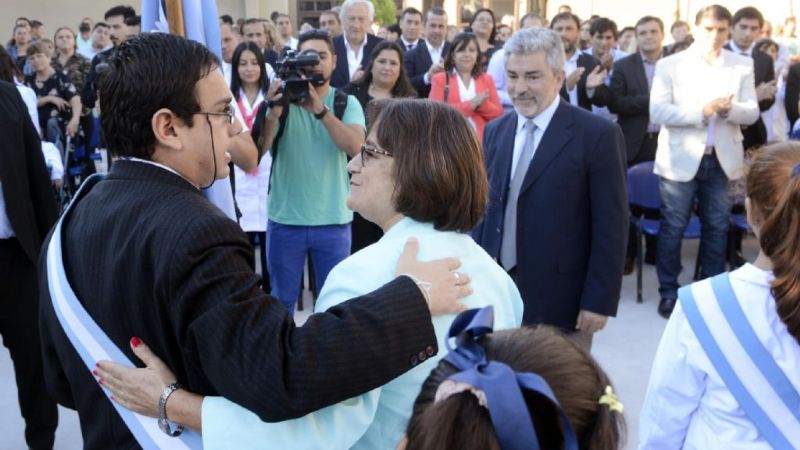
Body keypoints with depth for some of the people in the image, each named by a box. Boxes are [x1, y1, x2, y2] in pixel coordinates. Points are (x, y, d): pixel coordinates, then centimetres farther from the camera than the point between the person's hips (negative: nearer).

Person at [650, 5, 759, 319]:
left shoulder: (743, 66, 5)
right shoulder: (670, 65, -3)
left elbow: (752, 112, 2)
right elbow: (657, 112, -11)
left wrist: (729, 109, -20)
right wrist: (701, 112, -22)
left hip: (724, 159, 3)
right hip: (681, 158, -2)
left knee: (717, 227, 9)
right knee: (673, 227, 3)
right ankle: (668, 292, 15)